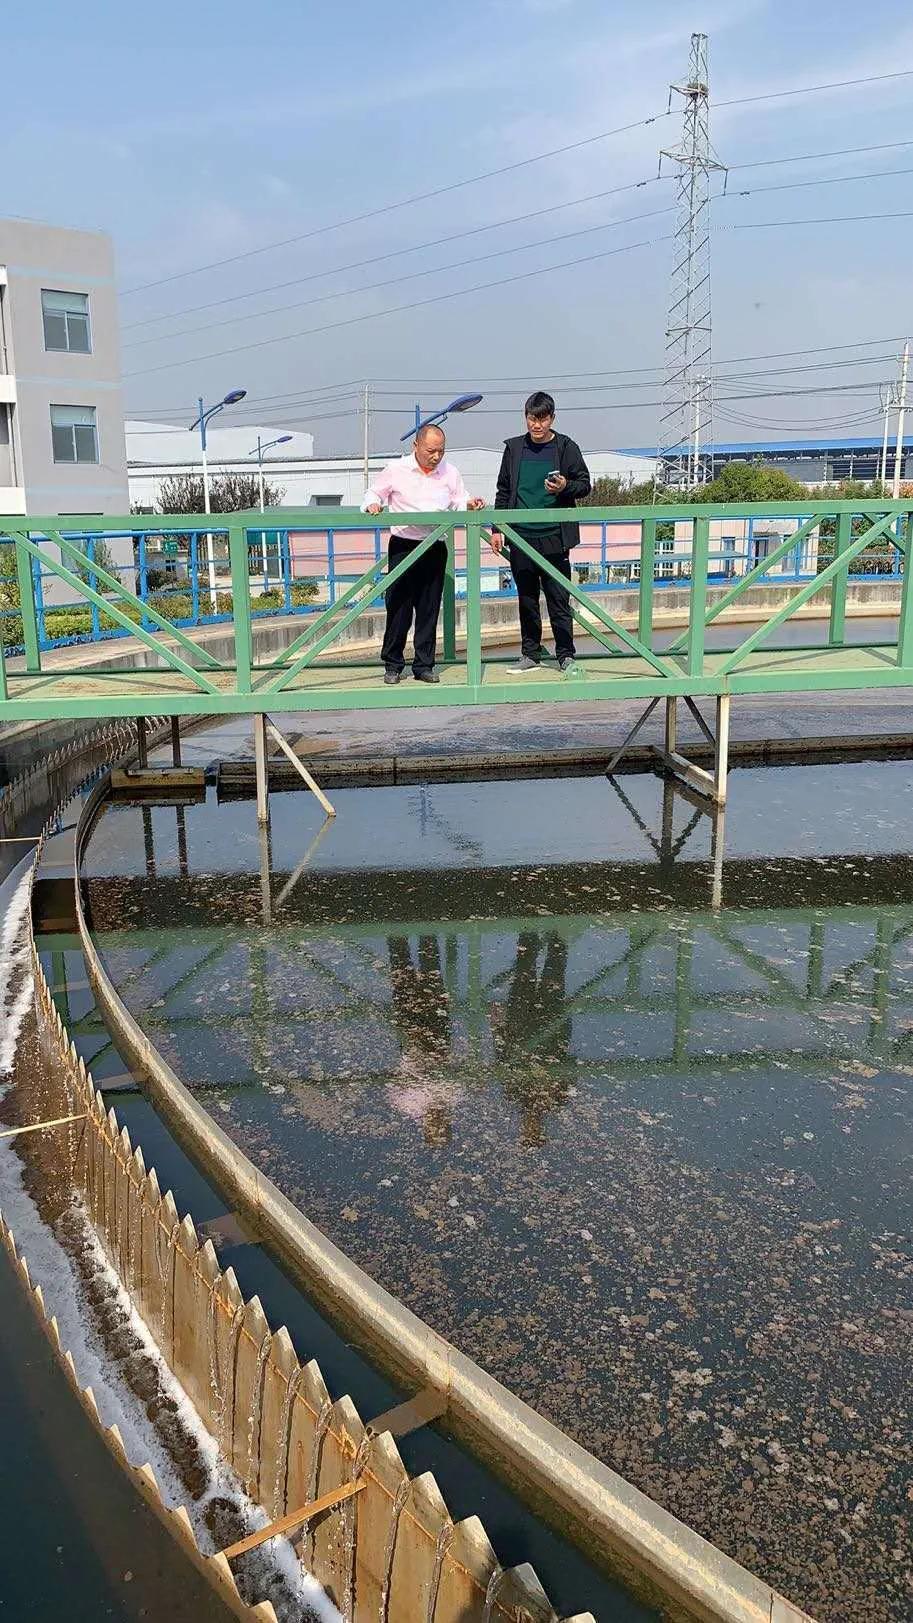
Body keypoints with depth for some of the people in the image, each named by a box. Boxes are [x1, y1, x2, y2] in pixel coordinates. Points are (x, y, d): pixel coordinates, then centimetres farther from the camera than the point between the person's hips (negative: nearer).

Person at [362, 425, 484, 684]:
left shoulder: (450, 473, 9)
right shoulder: (396, 469, 2)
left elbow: (459, 504, 12)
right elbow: (373, 493, 12)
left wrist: (470, 505, -11)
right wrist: (372, 504, -10)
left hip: (435, 548, 2)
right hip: (403, 546, -2)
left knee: (429, 609, 5)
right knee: (399, 607, -2)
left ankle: (424, 665, 13)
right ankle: (393, 665, 8)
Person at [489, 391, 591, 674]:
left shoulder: (566, 447, 0)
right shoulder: (514, 448, 9)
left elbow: (585, 484, 5)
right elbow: (504, 491, 14)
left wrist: (565, 487, -16)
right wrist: (497, 529, 9)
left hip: (554, 537, -3)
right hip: (521, 537, 3)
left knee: (559, 600, -1)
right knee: (527, 600, 10)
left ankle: (566, 656, 6)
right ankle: (530, 654, 18)